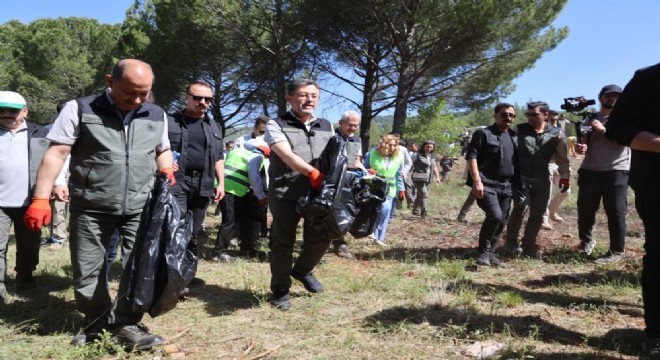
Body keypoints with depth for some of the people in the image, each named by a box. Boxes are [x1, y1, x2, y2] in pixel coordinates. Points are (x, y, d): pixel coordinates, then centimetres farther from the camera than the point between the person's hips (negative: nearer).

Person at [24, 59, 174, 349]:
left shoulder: (157, 116, 7)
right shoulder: (79, 109, -4)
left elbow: (163, 150, 22)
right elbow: (56, 153, -7)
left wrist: (166, 171, 1)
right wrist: (41, 199, -12)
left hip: (141, 207, 2)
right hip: (90, 207, -2)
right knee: (87, 271, 7)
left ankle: (126, 324, 14)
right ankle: (96, 322, 28)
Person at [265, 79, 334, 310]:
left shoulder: (327, 127, 14)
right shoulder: (276, 125, -2)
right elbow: (287, 155, -19)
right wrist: (312, 172, -35)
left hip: (319, 193, 4)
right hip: (285, 193, -4)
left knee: (321, 239, 4)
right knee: (283, 243, 2)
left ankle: (302, 270, 34)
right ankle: (280, 290, 19)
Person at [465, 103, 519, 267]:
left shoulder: (514, 137, 16)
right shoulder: (483, 133, -4)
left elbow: (517, 161, 22)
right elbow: (471, 156, -11)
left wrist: (516, 184, 15)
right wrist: (477, 181, -20)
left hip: (506, 186, 7)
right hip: (487, 185, -7)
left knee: (502, 221, 7)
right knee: (495, 216, -20)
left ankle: (491, 253, 20)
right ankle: (484, 252, -4)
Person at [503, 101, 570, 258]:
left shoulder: (557, 134, 3)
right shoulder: (519, 130, -1)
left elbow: (562, 158, 11)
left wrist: (565, 176, 10)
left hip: (541, 180, 3)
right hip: (520, 177, -3)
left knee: (537, 214, 5)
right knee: (521, 207, -20)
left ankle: (528, 245, 22)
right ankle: (511, 241, -1)